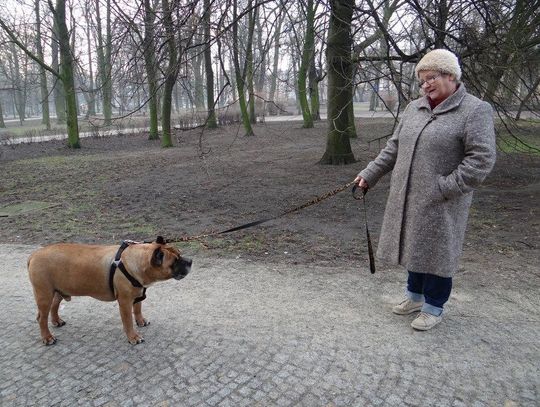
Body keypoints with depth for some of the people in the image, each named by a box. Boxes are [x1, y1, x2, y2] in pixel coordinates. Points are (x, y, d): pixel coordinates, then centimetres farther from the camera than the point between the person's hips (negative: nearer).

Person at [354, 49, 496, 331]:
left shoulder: (475, 111, -9)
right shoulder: (414, 108, 10)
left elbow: (482, 159, -16)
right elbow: (393, 148, 12)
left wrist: (443, 189, -21)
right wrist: (369, 175, 6)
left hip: (440, 206, -5)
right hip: (407, 199, 6)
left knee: (435, 253, 6)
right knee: (414, 248, 16)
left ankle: (433, 308, 25)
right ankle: (415, 296, 36)